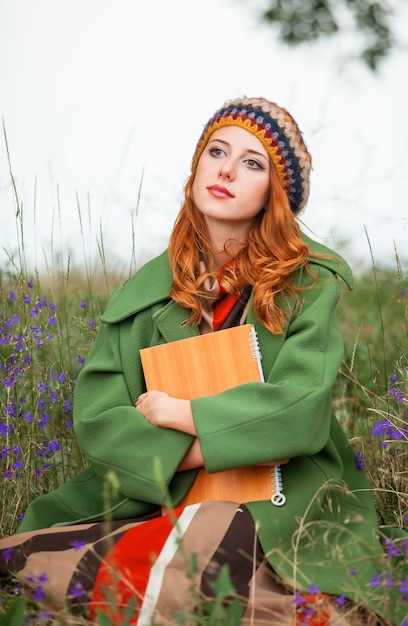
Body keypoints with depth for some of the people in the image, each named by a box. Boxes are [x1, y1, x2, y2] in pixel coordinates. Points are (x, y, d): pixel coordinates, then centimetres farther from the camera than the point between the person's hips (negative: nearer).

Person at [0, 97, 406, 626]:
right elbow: (97, 418, 0)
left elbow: (300, 410, -11)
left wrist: (177, 413, -5)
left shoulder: (310, 281, 2)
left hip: (278, 505, -3)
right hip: (157, 499, 4)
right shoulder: (147, 289, 9)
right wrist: (212, 450, -13)